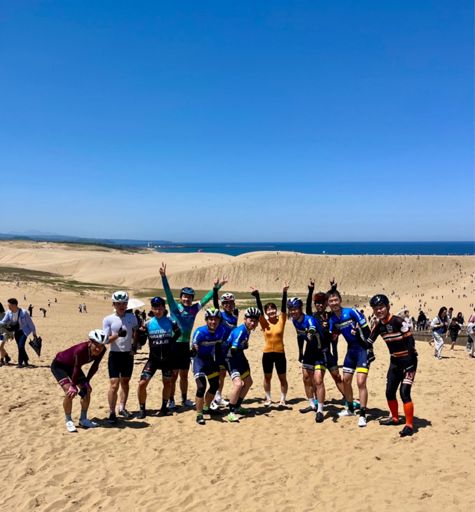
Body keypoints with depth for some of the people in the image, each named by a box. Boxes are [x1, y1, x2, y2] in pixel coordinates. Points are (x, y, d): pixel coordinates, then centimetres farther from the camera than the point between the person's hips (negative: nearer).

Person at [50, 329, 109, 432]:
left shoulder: (102, 350, -23)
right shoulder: (81, 350, -41)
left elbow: (95, 367, -9)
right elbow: (77, 369, -31)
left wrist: (87, 381, -9)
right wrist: (73, 385, -20)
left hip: (71, 366, 7)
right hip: (59, 365, -7)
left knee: (87, 390, 2)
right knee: (70, 392, -21)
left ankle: (83, 419, 17)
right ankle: (68, 421, -2)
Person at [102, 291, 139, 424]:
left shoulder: (132, 317, 2)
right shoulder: (108, 319, -6)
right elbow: (106, 339, -9)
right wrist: (117, 335, -27)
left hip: (128, 354, 4)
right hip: (115, 354, -3)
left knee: (125, 382, 14)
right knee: (114, 384, -9)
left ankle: (122, 408, 27)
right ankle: (112, 413, 0)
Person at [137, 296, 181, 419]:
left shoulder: (170, 321, -6)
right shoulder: (148, 324, -5)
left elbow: (178, 332, 10)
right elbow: (141, 341, 4)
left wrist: (172, 341, 0)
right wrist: (141, 333, -13)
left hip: (167, 358, 1)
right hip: (153, 358, 0)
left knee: (167, 382, 13)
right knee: (142, 383, -11)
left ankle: (164, 407, 32)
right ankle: (142, 409, 7)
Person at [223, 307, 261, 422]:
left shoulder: (247, 330, 0)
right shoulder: (240, 331, -27)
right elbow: (233, 350, -32)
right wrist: (244, 346, -19)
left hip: (239, 357, 10)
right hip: (231, 358, -10)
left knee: (248, 382, 20)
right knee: (238, 383, -25)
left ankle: (237, 406, 35)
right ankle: (231, 412, -12)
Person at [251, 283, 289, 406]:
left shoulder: (281, 320, -3)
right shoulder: (264, 323, -3)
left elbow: (284, 307, -14)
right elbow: (260, 310, -15)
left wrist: (284, 292, -26)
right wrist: (257, 296, -29)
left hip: (280, 353, -1)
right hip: (267, 353, 1)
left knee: (282, 378, 7)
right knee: (267, 377, 13)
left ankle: (283, 399, 20)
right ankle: (268, 399, 28)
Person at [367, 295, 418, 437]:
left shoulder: (399, 321, -20)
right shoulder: (378, 326, 0)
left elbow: (411, 343, -21)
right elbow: (368, 344, 6)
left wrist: (411, 365, -23)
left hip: (408, 360, -7)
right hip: (394, 361, 7)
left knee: (404, 392, -14)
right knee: (390, 392, 12)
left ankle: (409, 425, -4)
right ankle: (395, 418, 33)